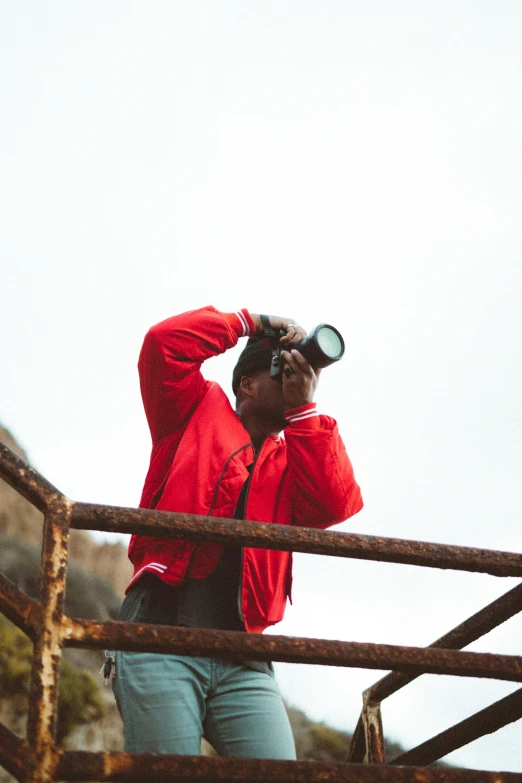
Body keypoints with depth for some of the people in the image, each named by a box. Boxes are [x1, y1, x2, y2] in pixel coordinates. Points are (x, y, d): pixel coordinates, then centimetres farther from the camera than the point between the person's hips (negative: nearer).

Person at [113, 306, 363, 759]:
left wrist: (304, 408, 4)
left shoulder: (294, 458, 23)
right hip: (160, 636, -3)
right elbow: (165, 342, 2)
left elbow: (336, 505, 2)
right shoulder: (199, 414, 17)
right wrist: (255, 323, 10)